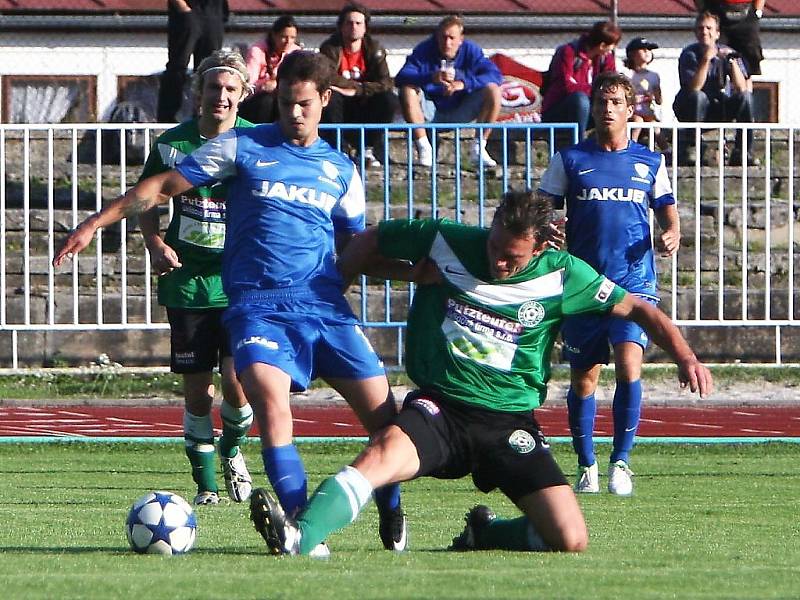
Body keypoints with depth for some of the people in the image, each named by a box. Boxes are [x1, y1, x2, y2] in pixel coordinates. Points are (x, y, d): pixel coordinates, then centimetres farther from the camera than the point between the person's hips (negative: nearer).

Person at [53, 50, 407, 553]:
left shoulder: (341, 170, 16)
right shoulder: (242, 148, 6)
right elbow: (164, 186, 6)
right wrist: (96, 223, 1)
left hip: (326, 309, 3)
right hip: (259, 309, -3)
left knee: (381, 409, -4)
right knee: (272, 403, -27)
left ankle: (392, 518, 19)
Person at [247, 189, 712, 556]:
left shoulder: (562, 276, -4)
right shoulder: (444, 242, -3)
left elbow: (636, 308, 5)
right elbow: (374, 241, 14)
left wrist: (685, 356, -9)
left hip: (511, 422, 1)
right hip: (439, 405, -1)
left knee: (571, 541, -11)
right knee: (384, 453, -35)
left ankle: (484, 534, 19)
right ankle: (298, 536, -54)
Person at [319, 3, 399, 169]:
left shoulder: (375, 49, -1)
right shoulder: (330, 48, -7)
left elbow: (386, 84, -13)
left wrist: (355, 90, -22)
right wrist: (359, 86, -18)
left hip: (364, 110, 2)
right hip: (340, 110, -2)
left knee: (389, 100, -24)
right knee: (331, 97, -34)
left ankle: (369, 150, -11)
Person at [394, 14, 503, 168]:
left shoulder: (470, 50, -7)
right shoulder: (424, 50, -13)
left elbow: (495, 75, -18)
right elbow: (401, 78, -27)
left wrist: (465, 84, -35)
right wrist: (431, 78, -45)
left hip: (460, 113, 1)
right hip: (432, 113, -1)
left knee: (493, 90, -21)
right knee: (408, 91, -29)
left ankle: (479, 148, -13)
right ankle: (423, 148, -23)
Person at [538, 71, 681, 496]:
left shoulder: (650, 162, 9)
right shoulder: (570, 159, 6)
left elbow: (667, 210, 15)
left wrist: (672, 234, -7)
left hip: (634, 282, 0)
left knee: (629, 366, -18)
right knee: (583, 378, 4)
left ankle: (620, 461, -8)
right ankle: (586, 466, 19)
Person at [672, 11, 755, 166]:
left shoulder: (726, 52, -3)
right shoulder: (689, 54, -11)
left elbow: (741, 88, -15)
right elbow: (694, 88, -26)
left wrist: (732, 61, -26)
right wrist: (706, 60, -33)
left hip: (721, 110, 3)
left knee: (745, 97, -20)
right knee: (697, 97, -34)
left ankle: (742, 153, -18)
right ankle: (688, 151, -27)